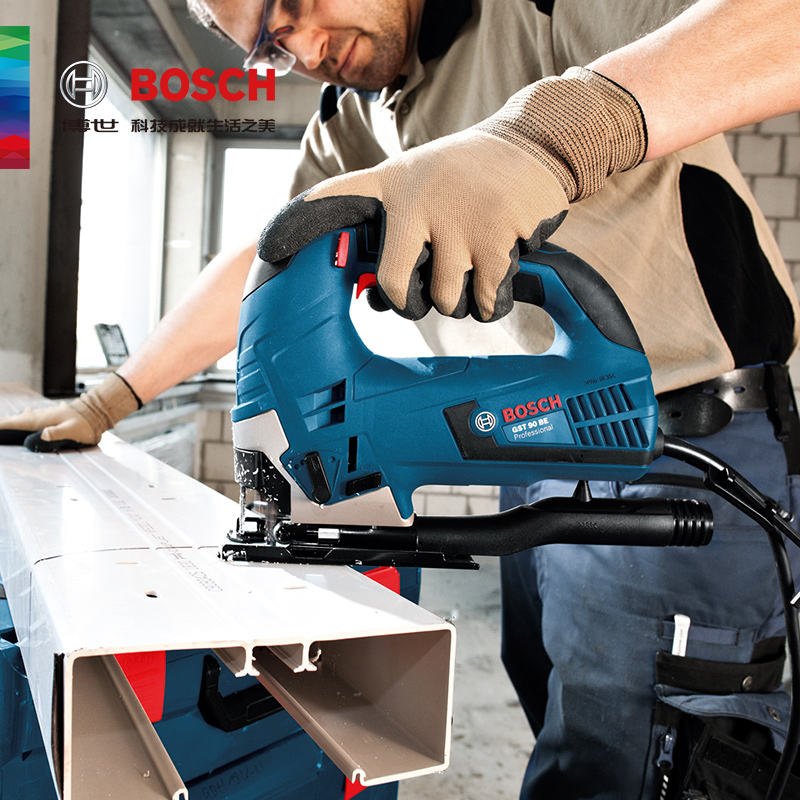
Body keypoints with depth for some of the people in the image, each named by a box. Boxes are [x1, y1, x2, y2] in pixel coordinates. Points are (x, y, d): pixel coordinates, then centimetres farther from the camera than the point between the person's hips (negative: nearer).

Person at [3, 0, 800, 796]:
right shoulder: (349, 120, 12)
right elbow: (260, 269, 17)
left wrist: (555, 131, -41)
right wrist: (102, 403, 18)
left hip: (689, 463, -6)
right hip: (537, 470, 7)